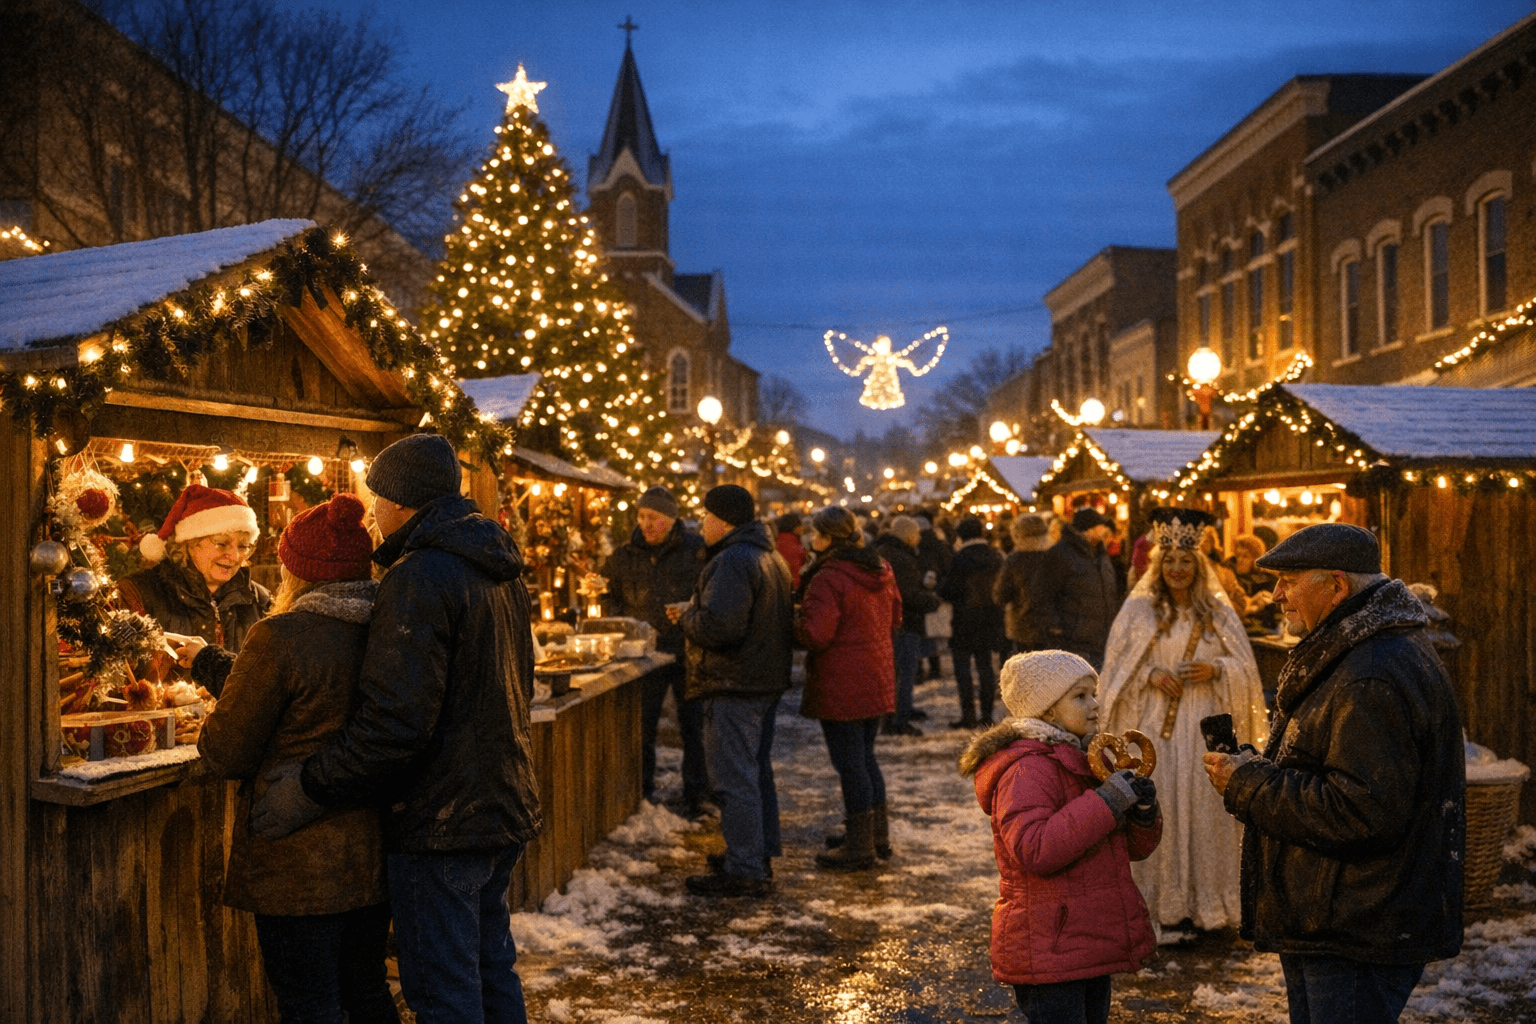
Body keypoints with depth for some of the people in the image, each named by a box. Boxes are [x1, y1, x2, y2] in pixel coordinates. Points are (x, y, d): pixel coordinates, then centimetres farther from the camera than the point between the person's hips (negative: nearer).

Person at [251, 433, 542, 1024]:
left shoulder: (419, 579, -18)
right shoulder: (503, 572, 11)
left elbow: (395, 722, -25)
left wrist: (310, 788, -18)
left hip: (441, 822, -9)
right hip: (505, 811, 9)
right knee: (494, 975, 20)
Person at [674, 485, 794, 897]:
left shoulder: (732, 561, -19)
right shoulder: (772, 559, 15)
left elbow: (717, 627, -29)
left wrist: (685, 617, -8)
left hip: (733, 686, -11)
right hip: (767, 681, 11)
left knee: (735, 779, -6)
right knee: (758, 773, 19)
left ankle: (744, 871, -3)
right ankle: (761, 855, 28)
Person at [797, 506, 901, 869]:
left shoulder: (828, 579, -19)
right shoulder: (881, 571, 8)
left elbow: (815, 634, -24)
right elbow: (895, 621, 17)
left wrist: (794, 620, -6)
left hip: (841, 688, -9)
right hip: (878, 683, 9)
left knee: (849, 763, 1)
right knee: (865, 757, 21)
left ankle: (859, 848, 10)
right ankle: (878, 835, 30)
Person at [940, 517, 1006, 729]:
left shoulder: (961, 558, -15)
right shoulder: (995, 556, 2)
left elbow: (949, 590, -13)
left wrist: (940, 592, 7)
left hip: (965, 620, -6)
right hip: (990, 619, 6)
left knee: (962, 668, 2)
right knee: (985, 665, 12)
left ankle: (968, 715, -1)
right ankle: (987, 714, 12)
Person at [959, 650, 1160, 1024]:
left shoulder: (1085, 759, 15)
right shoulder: (1027, 769, -15)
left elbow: (1133, 849, 17)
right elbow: (1033, 850, -30)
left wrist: (1143, 813, -6)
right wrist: (1105, 802, -27)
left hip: (1089, 947, 10)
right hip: (1048, 953, -9)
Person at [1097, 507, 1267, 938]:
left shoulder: (1219, 612, 7)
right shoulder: (1138, 610, 3)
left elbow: (1245, 669, 8)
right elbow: (1117, 670, 3)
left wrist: (1216, 670, -11)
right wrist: (1150, 674, -13)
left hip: (1207, 729, 1)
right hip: (1154, 729, -1)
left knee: (1206, 808, 0)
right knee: (1156, 808, -4)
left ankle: (1206, 901, 11)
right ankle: (1158, 901, 6)